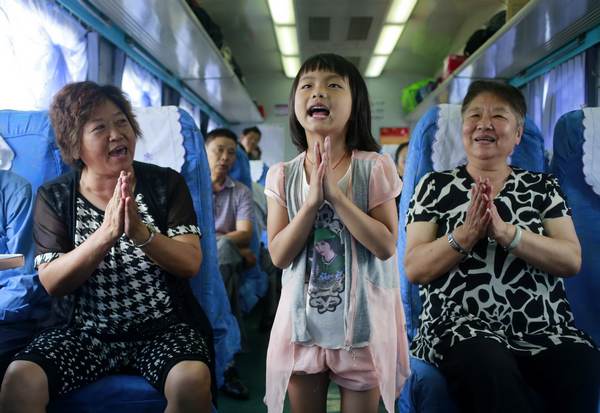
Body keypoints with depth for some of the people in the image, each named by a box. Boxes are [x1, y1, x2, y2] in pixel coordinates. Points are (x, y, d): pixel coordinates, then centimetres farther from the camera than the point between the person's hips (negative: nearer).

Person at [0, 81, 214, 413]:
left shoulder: (167, 184, 0)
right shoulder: (53, 197, 1)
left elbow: (191, 264, -9)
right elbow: (52, 283, -8)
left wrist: (140, 232, -27)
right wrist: (105, 234, -25)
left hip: (163, 328, 0)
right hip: (84, 331, 1)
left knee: (192, 380, -29)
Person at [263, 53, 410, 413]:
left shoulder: (374, 167, -8)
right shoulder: (282, 175, -2)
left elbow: (386, 246, -14)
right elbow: (279, 256, -8)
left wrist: (336, 195, -22)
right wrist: (313, 200, -20)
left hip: (362, 318, -2)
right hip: (303, 318, 2)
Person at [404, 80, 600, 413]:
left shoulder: (543, 186, 14)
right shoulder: (435, 186, 9)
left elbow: (572, 260, 1)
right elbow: (414, 270, 1)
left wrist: (506, 231, -15)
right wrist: (466, 233, -16)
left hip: (547, 331, 2)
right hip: (463, 327, -2)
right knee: (488, 367, -35)